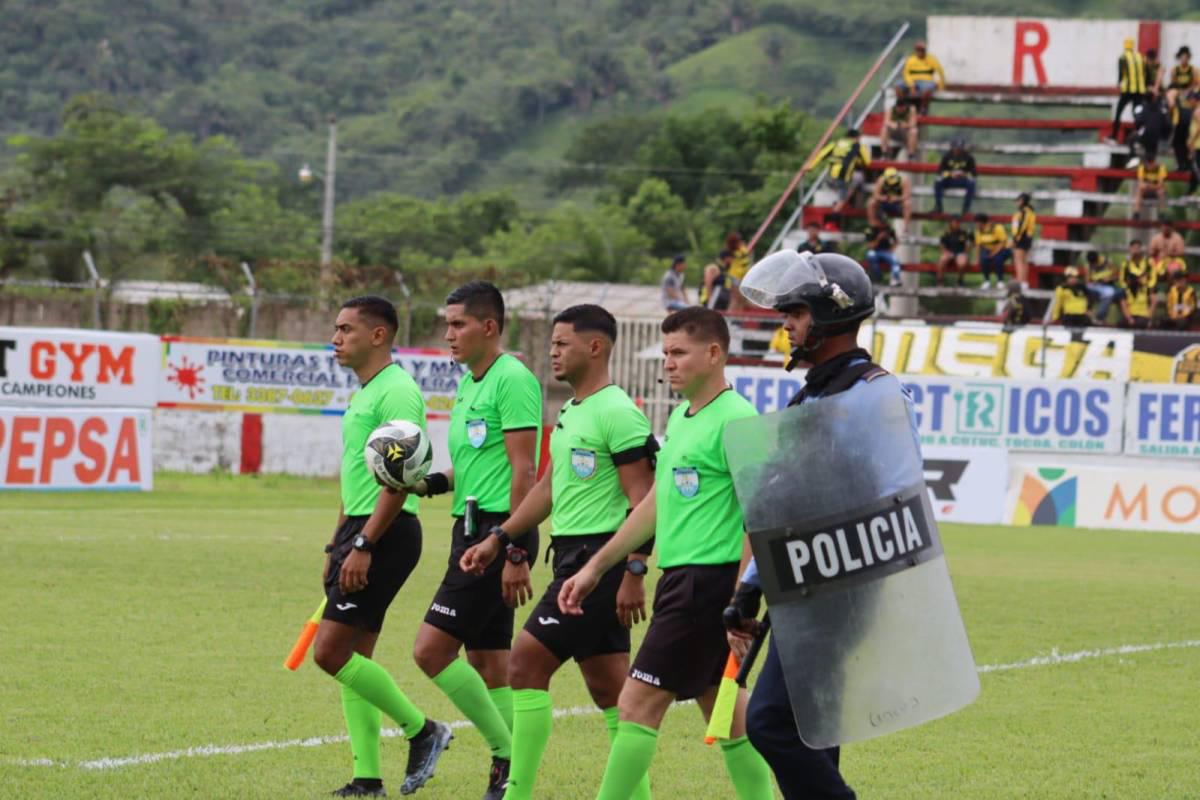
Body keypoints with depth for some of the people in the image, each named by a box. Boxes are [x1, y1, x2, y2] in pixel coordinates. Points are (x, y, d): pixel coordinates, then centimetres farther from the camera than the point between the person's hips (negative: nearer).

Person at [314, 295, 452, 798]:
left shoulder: (396, 392, -14)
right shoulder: (363, 394, 17)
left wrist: (363, 545, -24)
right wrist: (336, 546, 23)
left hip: (386, 533, -10)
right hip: (359, 532, 10)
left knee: (331, 652, -12)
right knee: (353, 660, 7)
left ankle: (422, 731, 0)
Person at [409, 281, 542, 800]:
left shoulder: (512, 379, -13)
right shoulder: (470, 383, 16)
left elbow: (524, 471, -17)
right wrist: (430, 483, 5)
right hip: (472, 528, 10)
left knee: (432, 650, -13)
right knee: (487, 663, 10)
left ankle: (508, 755, -7)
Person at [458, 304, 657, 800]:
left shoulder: (616, 414, -14)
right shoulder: (571, 413, 16)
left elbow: (642, 501, -17)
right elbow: (548, 488, 25)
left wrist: (634, 572, -22)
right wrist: (498, 540, 24)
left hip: (598, 560, -10)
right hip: (574, 557, 10)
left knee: (527, 663, -11)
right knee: (608, 687, 10)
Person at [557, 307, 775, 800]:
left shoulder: (734, 419, -14)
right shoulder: (680, 417, 14)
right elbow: (655, 503, 23)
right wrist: (596, 567, 23)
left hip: (707, 581, -10)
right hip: (682, 577, 10)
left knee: (638, 703, -8)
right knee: (719, 700, 13)